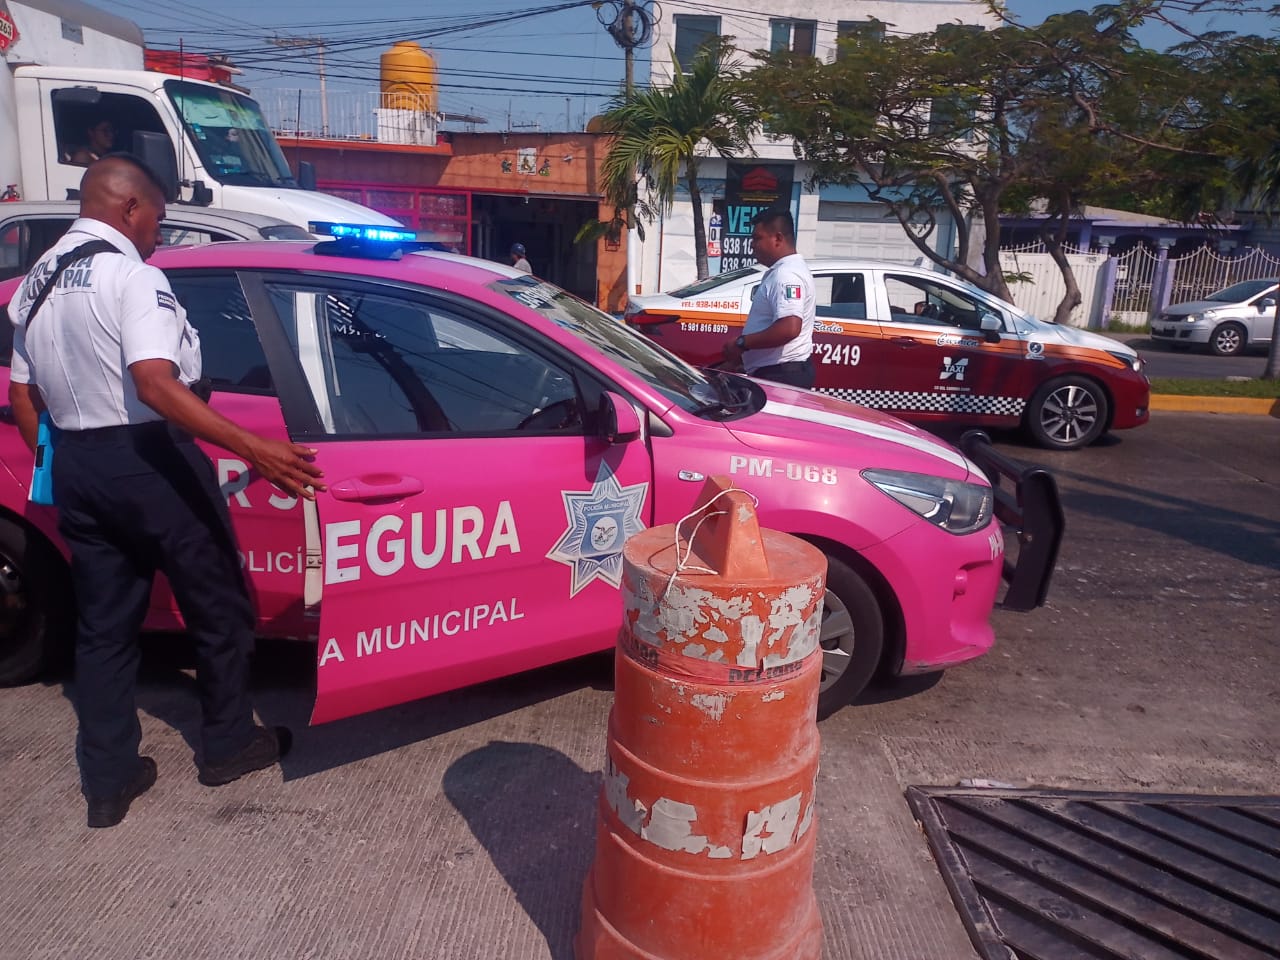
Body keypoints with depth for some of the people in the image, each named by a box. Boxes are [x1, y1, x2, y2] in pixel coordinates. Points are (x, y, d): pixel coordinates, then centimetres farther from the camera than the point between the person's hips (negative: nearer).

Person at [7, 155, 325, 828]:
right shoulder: (131, 276, -14)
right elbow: (156, 384, -29)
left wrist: (64, 468, 23)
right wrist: (252, 447, -36)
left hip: (75, 467, 8)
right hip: (148, 461, -8)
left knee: (102, 626, 14)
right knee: (218, 607, 10)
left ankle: (107, 780, 21)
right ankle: (228, 744, 23)